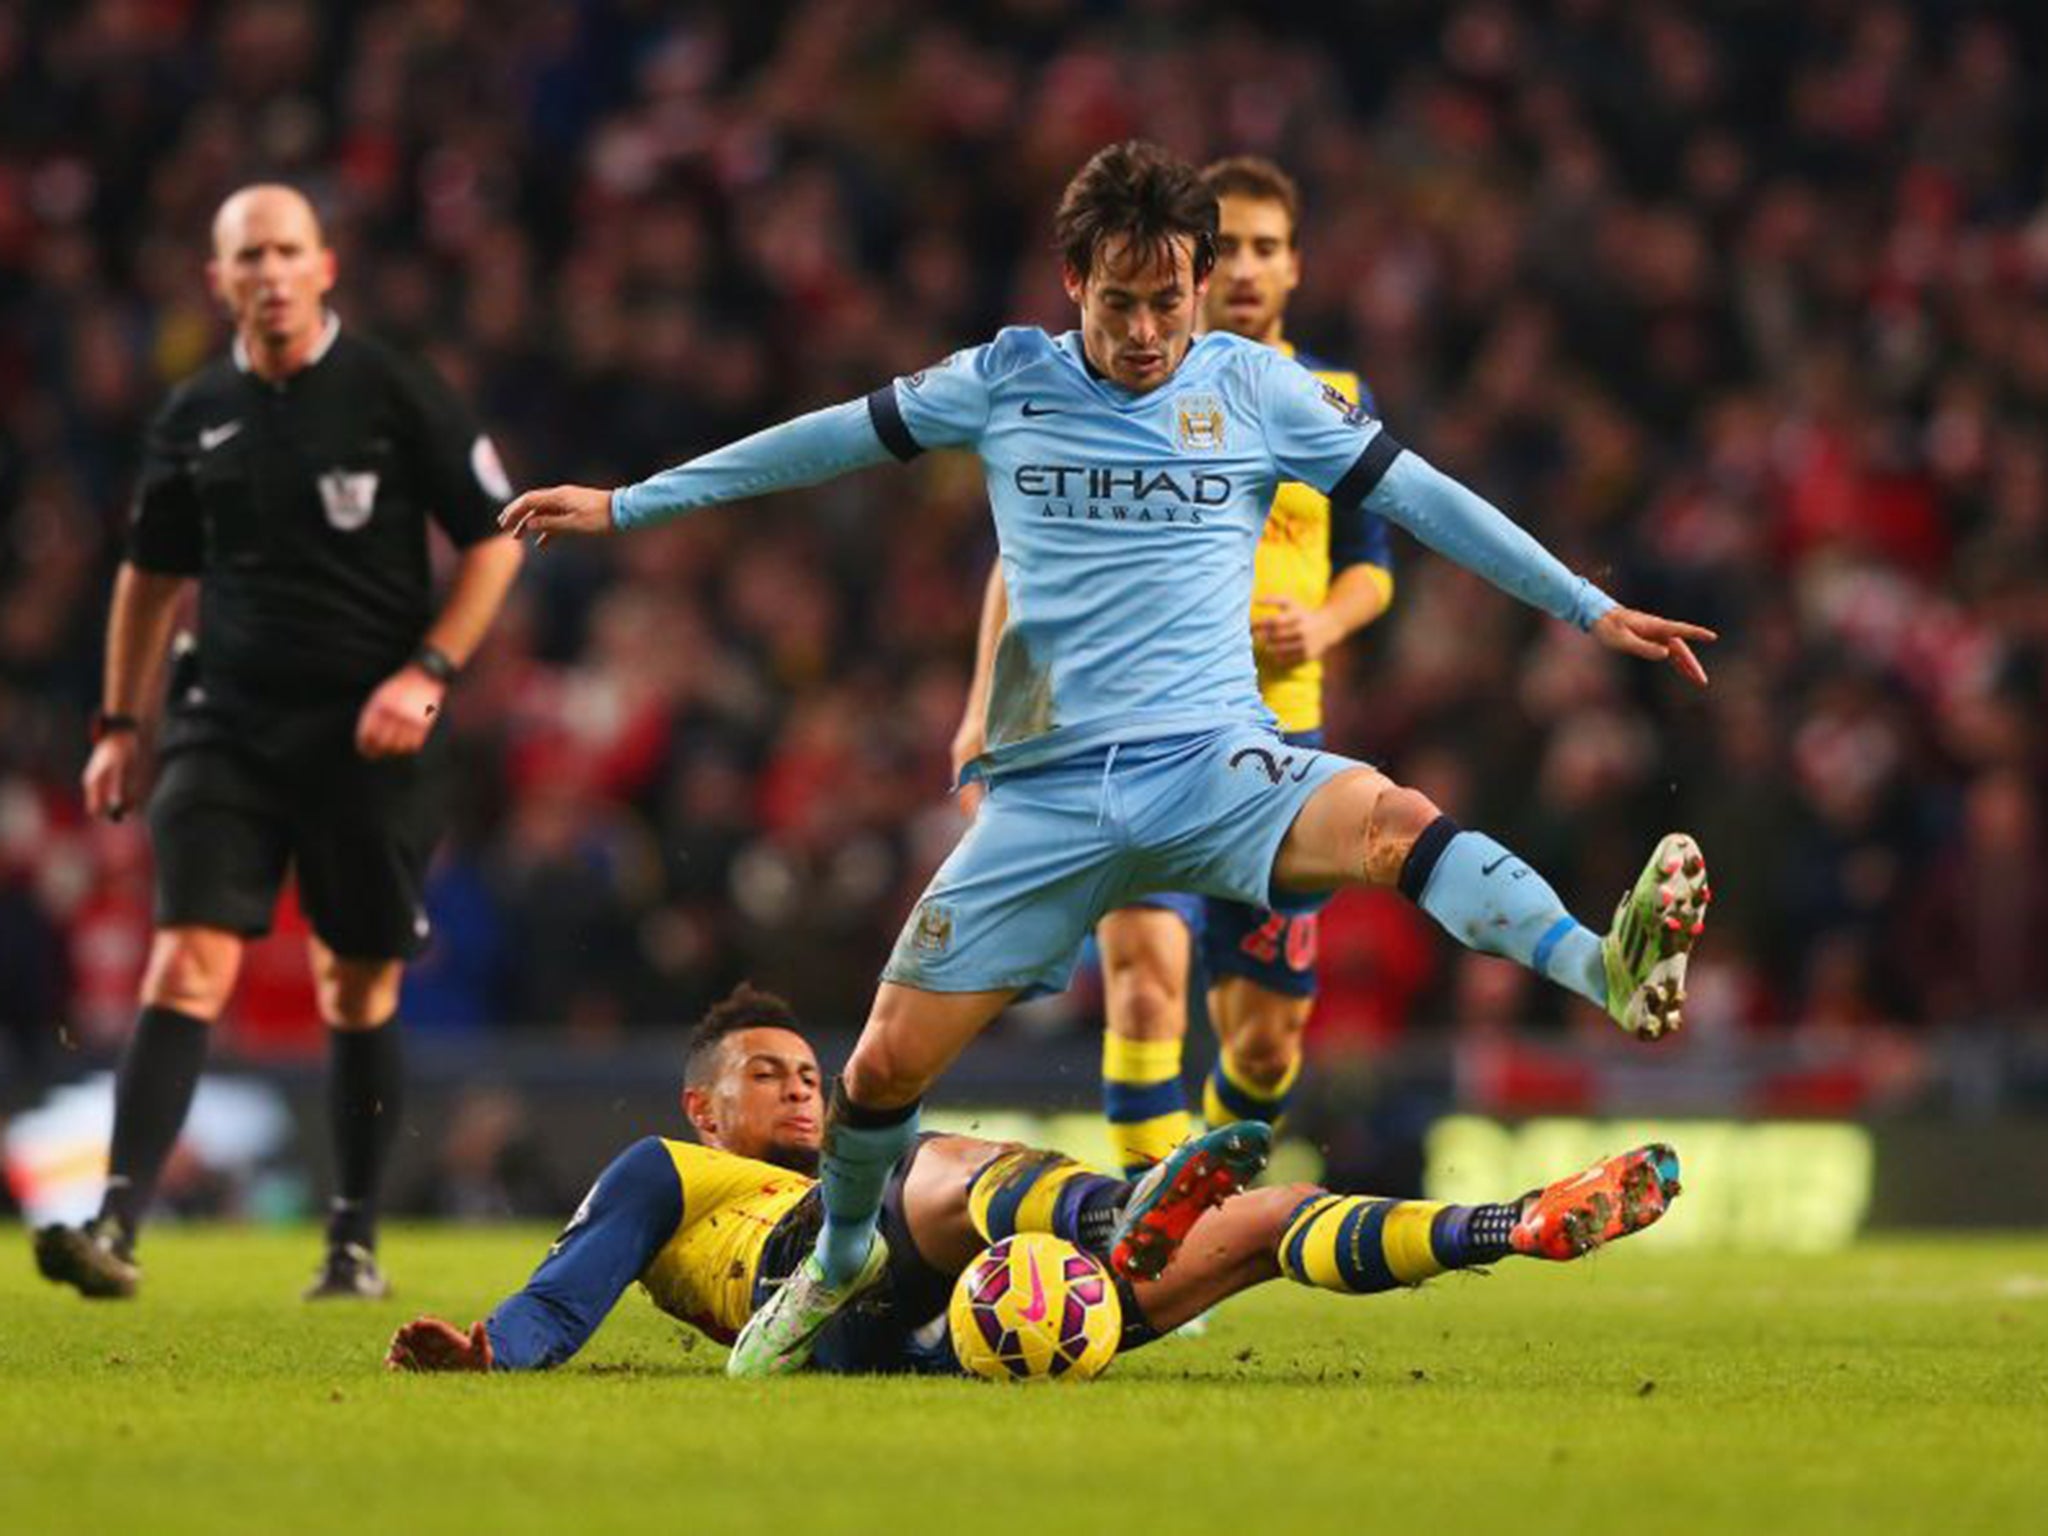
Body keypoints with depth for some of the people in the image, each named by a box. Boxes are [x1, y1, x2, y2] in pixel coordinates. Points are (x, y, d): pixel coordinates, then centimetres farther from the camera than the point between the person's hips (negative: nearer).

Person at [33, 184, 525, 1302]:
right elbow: (152, 573, 19)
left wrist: (426, 673, -10)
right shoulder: (196, 416, 6)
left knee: (358, 985, 7)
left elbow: (494, 540, 1)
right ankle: (117, 1226, -21)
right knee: (188, 964, -12)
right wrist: (118, 725, 16)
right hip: (226, 725, 2)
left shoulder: (393, 394, -3)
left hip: (366, 733, -2)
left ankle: (356, 1239, 20)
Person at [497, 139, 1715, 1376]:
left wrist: (1590, 609, 7)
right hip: (1049, 794, 2)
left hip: (1214, 763, -1)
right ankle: (842, 1264, 27)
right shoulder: (1006, 382, 6)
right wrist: (625, 506, 21)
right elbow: (834, 439, 16)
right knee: (888, 1061, -2)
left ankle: (1610, 972, -53)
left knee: (1394, 821, -34)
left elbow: (1417, 495, 9)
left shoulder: (1258, 389, 4)